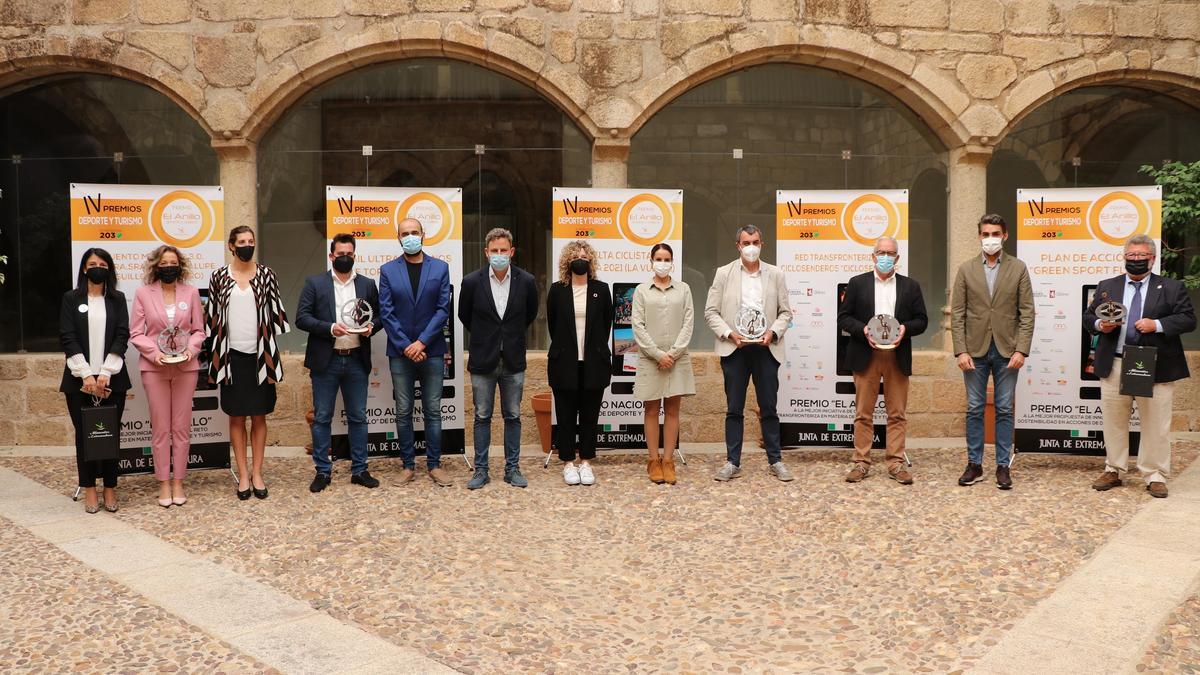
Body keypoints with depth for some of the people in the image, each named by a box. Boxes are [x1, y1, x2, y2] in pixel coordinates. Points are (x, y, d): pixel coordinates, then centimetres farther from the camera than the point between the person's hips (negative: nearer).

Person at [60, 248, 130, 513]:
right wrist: (86, 375, -13)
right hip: (79, 380, 0)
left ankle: (110, 488, 9)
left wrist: (105, 374, -12)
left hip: (111, 379, 0)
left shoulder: (118, 299, 8)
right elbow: (67, 338, -2)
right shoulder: (71, 299, 6)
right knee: (84, 434, 2)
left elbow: (122, 336, 0)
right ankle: (89, 489, 10)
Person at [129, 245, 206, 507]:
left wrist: (191, 348, -11)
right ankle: (163, 484, 11)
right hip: (155, 367, -1)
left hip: (185, 366, 1)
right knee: (160, 428, 3)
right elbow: (136, 333, 0)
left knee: (182, 427, 4)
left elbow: (199, 329, 7)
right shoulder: (143, 293, 1)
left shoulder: (191, 292, 4)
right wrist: (154, 351, -14)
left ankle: (178, 482, 13)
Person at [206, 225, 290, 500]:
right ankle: (243, 474, 13)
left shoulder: (266, 274, 3)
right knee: (236, 417, 5)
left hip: (260, 356, 0)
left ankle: (257, 472, 15)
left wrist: (272, 351, 1)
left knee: (259, 416, 6)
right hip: (232, 356, 0)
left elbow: (276, 312, 5)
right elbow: (211, 316, 6)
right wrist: (216, 355, 3)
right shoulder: (219, 277, 3)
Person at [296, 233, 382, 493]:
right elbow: (302, 318, -4)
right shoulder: (315, 283, 2)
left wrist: (371, 326, -9)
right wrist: (330, 328, -18)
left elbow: (379, 316, 13)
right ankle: (323, 471, 13)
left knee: (358, 418, 7)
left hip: (357, 361, 2)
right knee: (321, 418, 4)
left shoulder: (368, 284, 9)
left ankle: (359, 470, 16)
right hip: (325, 361, -2)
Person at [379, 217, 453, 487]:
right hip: (400, 352, 0)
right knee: (403, 413, 5)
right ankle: (408, 465, 14)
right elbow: (386, 313, -2)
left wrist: (421, 342, -12)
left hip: (431, 351, 0)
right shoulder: (388, 270, 3)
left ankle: (434, 464, 12)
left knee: (433, 411, 5)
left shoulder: (440, 268, 3)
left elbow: (443, 310, -3)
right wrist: (406, 346, -11)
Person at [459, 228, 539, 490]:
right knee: (482, 417, 6)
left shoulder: (526, 281, -5)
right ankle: (481, 470, 15)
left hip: (513, 361, 1)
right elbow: (464, 316, 9)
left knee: (512, 416, 8)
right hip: (483, 360, -1)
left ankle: (512, 468, 18)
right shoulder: (472, 281, -8)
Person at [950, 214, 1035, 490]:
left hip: (1006, 350, -1)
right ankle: (974, 465, 13)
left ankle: (1003, 466, 11)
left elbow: (1026, 313, 0)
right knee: (974, 409, 5)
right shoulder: (966, 269, 4)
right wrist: (961, 351, -7)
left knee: (1004, 410, 4)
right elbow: (957, 314, 1)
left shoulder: (1018, 268, 3)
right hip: (975, 350, 1)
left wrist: (1021, 350, -9)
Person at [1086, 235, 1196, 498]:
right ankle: (1113, 471, 21)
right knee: (1114, 422, 10)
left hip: (1155, 368, -2)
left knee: (1156, 425, 2)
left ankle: (1155, 476, 11)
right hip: (1114, 366, 2)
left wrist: (1157, 325, -17)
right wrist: (1100, 325, -9)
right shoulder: (1106, 287, 11)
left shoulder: (1172, 288, 4)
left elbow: (1188, 319, -2)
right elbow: (1088, 317, 13)